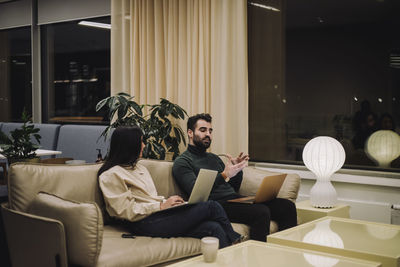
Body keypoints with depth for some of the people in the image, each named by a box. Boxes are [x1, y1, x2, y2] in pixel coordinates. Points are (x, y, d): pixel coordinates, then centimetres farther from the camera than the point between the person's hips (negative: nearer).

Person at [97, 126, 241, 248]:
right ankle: (235, 241, 3)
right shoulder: (111, 175, -4)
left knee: (213, 228, -17)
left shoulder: (140, 167, 24)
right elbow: (128, 211, -12)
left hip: (159, 214, 8)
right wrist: (161, 205, -15)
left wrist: (167, 201, 3)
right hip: (146, 224, -8)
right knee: (211, 207, -13)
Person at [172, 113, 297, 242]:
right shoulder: (182, 162, 2)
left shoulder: (214, 158, 26)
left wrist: (238, 169, 5)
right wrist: (224, 175, -24)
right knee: (261, 212, -32)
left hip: (235, 198, 8)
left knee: (287, 206, -10)